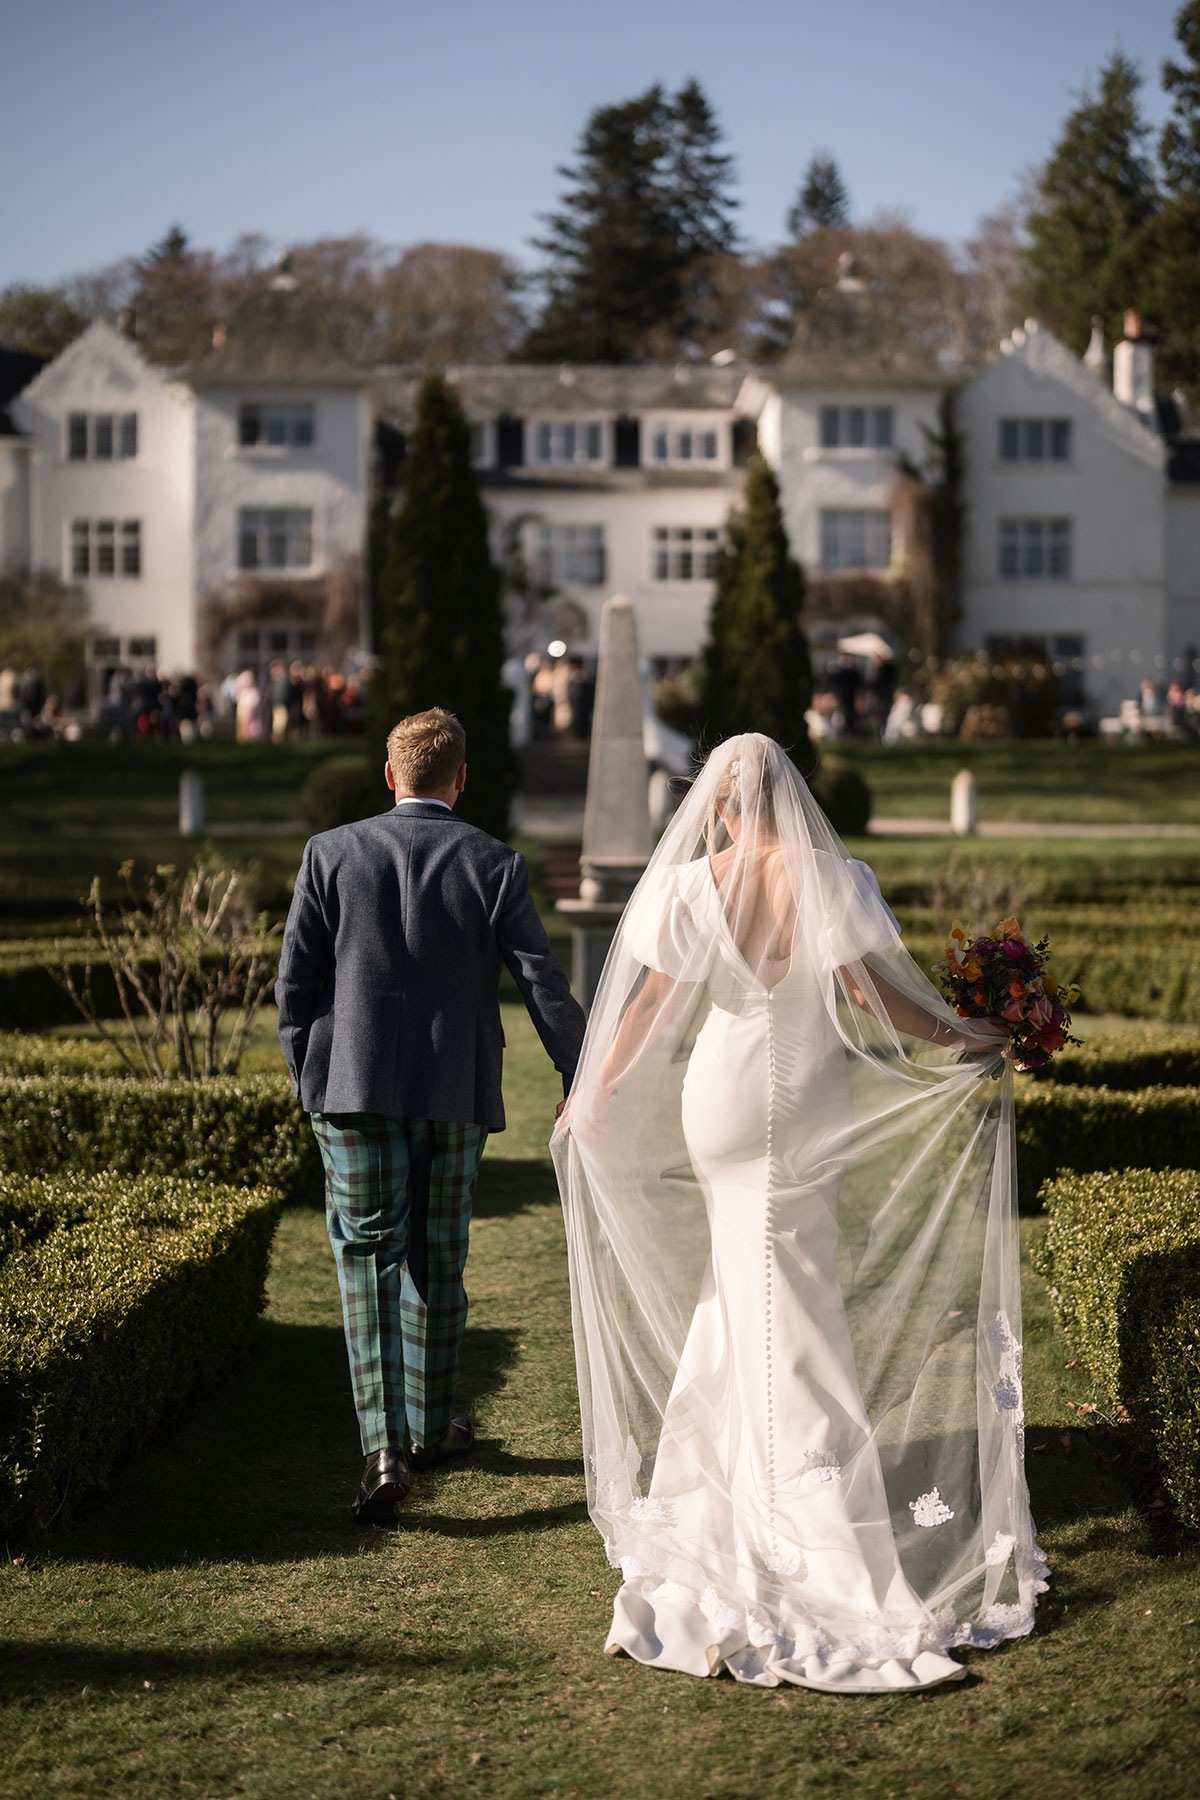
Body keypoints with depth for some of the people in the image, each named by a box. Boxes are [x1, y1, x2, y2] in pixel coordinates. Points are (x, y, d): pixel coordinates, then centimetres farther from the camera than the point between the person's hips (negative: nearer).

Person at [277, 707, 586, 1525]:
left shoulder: (331, 854, -2)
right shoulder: (494, 865, -3)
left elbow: (295, 984, 0)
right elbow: (546, 987, -3)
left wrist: (309, 1080, 12)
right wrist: (583, 1081, 8)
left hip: (356, 1088, -1)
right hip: (456, 1092, 1)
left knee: (370, 1259, 1)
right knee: (438, 1260, 15)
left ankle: (386, 1445, -12)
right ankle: (430, 1424, 29)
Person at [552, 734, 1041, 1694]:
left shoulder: (690, 887, -9)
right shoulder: (831, 882, -11)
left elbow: (649, 1005, -4)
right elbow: (873, 996, -11)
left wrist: (592, 1097, 9)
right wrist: (962, 1035, 5)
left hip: (723, 1100, 1)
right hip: (812, 1108, -1)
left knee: (741, 1288, 16)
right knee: (784, 1300, 10)